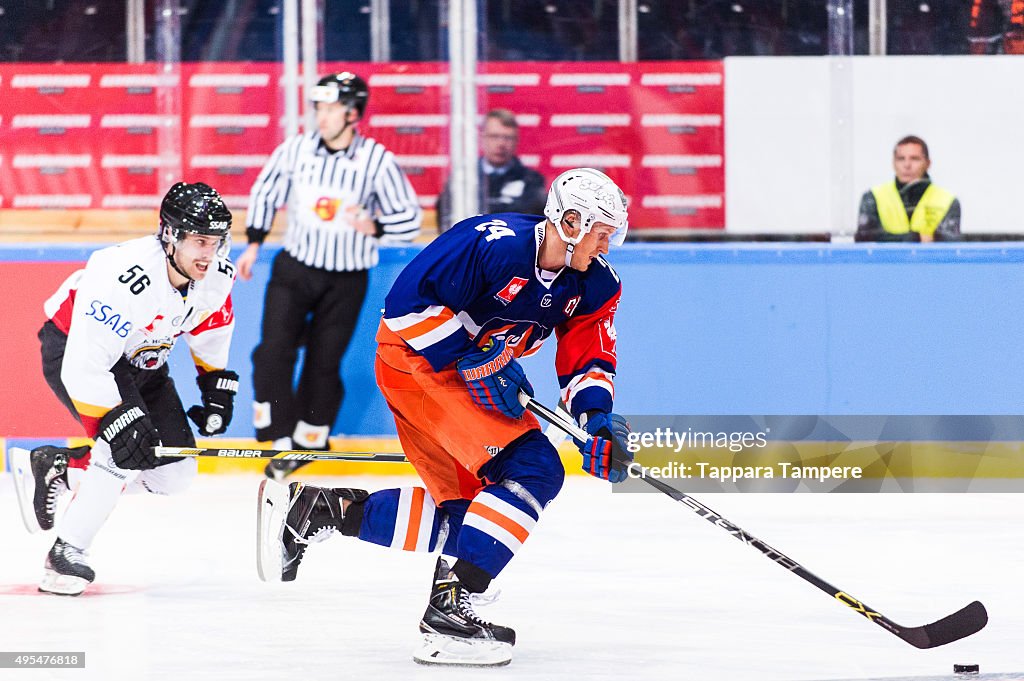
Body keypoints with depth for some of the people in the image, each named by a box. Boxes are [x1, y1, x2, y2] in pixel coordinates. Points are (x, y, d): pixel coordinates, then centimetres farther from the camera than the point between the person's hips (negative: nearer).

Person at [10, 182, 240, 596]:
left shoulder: (218, 275, -15)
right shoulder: (123, 279, -38)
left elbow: (211, 328, 9)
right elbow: (85, 366, -36)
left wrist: (217, 385, 8)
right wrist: (116, 420, -38)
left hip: (141, 358, 8)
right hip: (71, 349, -8)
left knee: (174, 473, 2)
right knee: (127, 450, -28)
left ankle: (53, 469, 17)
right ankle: (66, 553, -17)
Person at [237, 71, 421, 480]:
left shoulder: (377, 161, -13)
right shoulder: (297, 149, -6)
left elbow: (410, 218, -7)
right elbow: (266, 190, 12)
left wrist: (374, 227, -26)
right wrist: (254, 244, 10)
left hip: (346, 281, -2)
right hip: (295, 267, 2)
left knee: (324, 364, 2)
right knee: (275, 351, -12)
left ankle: (309, 439, 19)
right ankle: (281, 439, -3)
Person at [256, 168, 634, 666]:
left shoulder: (593, 284, -1)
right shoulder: (494, 243, -26)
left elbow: (587, 358, 4)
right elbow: (408, 300, -25)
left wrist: (597, 419, -15)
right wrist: (474, 360, -25)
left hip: (476, 369, 9)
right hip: (415, 358, -9)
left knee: (464, 511, 8)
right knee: (532, 471, -21)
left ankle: (312, 508, 13)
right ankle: (449, 606, -23)